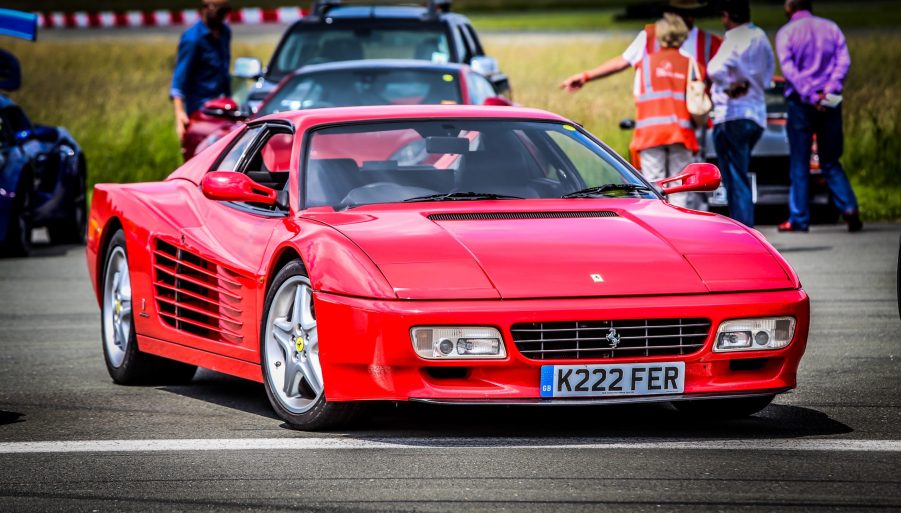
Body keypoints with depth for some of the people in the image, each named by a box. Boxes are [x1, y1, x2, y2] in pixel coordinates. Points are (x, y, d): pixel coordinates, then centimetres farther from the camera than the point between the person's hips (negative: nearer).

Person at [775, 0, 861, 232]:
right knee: (830, 162, 10)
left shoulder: (785, 33, -1)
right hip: (830, 103, 3)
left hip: (801, 102, -3)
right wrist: (830, 89, -11)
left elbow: (789, 69, -12)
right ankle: (849, 208, -9)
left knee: (799, 163, 3)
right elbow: (844, 61, -2)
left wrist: (809, 95, -15)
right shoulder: (831, 28, 10)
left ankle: (799, 219, 2)